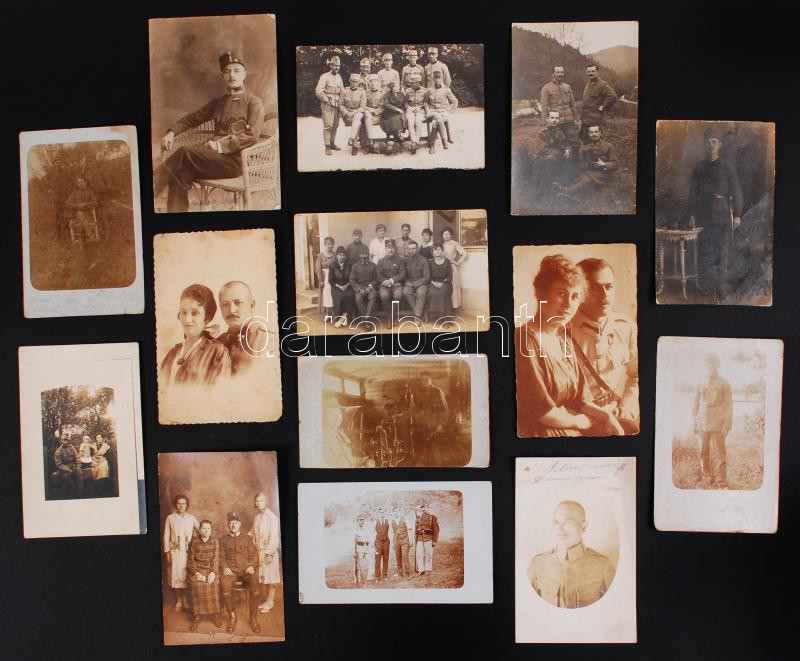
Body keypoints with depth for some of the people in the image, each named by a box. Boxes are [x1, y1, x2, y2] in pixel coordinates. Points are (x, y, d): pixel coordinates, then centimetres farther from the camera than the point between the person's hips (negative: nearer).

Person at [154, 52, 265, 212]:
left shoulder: (254, 102, 7)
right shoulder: (217, 103, 26)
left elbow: (252, 136, -7)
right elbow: (192, 118, 28)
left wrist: (222, 145, -16)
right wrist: (171, 132, 8)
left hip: (234, 159, -5)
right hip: (213, 156, 5)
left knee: (184, 153, -25)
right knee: (181, 174, -24)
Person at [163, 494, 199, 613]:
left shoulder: (191, 518, 2)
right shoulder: (170, 518, 1)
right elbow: (166, 536, 1)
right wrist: (167, 552, -3)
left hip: (188, 551, 0)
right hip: (175, 551, 0)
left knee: (187, 576, 0)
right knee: (176, 576, 3)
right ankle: (179, 601, 17)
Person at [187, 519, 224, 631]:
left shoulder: (215, 542, 8)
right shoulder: (193, 542, 8)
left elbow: (215, 559, 1)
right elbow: (190, 560, 3)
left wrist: (213, 573, -15)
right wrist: (196, 573, -12)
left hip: (211, 569, 0)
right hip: (197, 569, 0)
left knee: (213, 583, -27)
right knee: (196, 584, -28)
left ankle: (216, 615, -12)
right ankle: (197, 616, -14)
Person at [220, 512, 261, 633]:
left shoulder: (247, 538, 16)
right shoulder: (223, 540, 16)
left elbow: (254, 554, 11)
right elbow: (221, 557, 9)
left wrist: (251, 566, -8)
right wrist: (225, 567, -10)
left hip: (246, 570, 0)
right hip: (231, 571, 0)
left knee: (255, 580, -33)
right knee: (224, 583, -34)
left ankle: (253, 618, -18)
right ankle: (232, 616, -14)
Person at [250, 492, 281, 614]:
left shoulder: (272, 517, -14)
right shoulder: (256, 517, 9)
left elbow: (274, 537, -17)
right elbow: (252, 534, 16)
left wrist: (269, 553, -20)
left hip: (270, 552, -7)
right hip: (259, 551, 7)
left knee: (271, 577, 1)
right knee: (264, 577, 13)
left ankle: (270, 601, 11)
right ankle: (268, 600, 24)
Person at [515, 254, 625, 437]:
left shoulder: (564, 341, 13)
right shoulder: (525, 340, -16)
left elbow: (580, 400, 11)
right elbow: (541, 410, -19)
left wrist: (605, 416, -7)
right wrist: (581, 421, -5)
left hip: (571, 429, 8)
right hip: (539, 433, -8)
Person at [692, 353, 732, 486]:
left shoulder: (724, 384, 2)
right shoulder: (700, 385, 9)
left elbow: (729, 405, 2)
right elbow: (695, 405, 13)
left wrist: (727, 426, -5)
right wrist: (694, 424, 8)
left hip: (717, 425, -3)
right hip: (702, 424, 3)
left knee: (720, 453, -1)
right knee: (703, 453, 5)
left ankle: (721, 479, 9)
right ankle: (707, 477, 17)